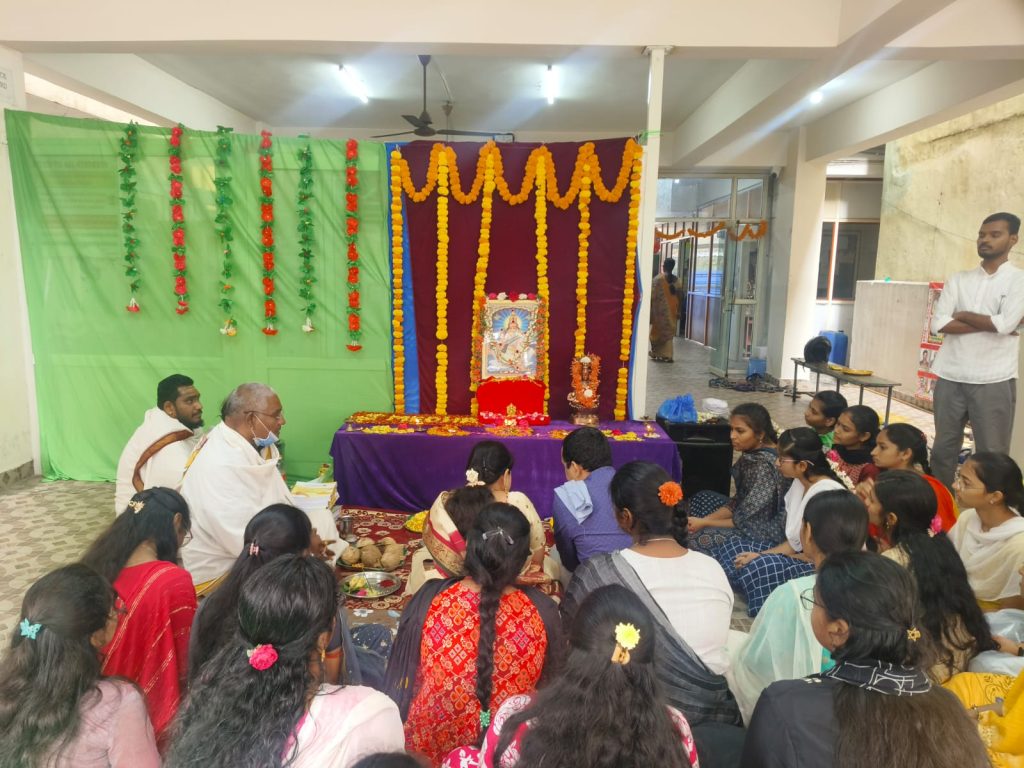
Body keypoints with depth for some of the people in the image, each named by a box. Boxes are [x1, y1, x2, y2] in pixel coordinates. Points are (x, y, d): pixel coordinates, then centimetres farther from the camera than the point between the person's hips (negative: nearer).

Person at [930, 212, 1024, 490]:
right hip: (951, 377, 3)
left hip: (994, 380, -3)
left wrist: (963, 315, -3)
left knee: (992, 454, 5)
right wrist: (987, 324, -10)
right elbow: (938, 324, -4)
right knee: (943, 447, 13)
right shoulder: (958, 280, 9)